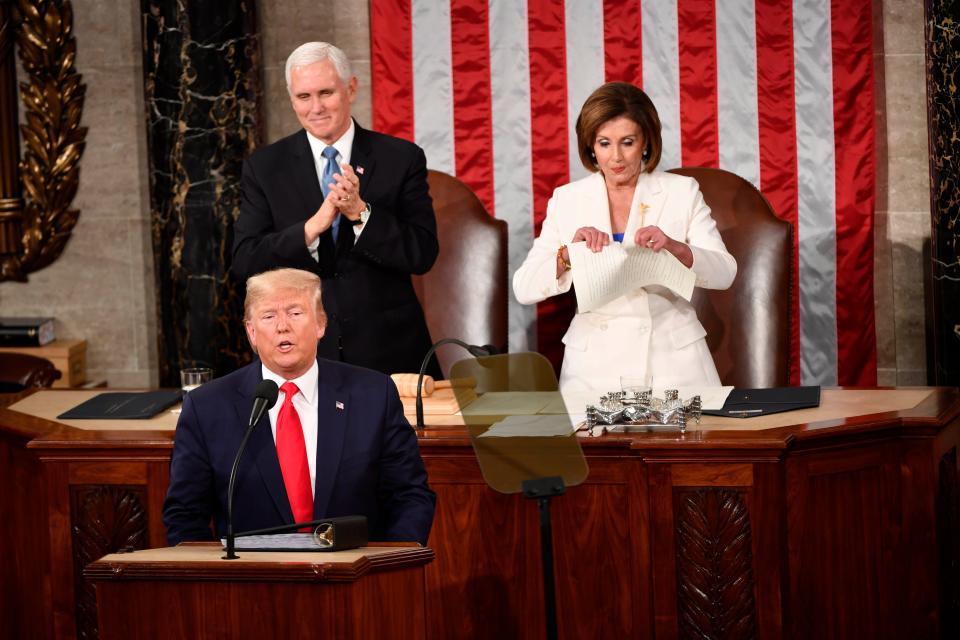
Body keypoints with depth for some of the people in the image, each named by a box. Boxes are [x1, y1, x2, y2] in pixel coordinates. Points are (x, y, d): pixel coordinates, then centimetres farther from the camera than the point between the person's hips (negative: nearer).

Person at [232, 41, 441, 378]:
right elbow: (244, 261, -6)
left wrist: (360, 212, -21)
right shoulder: (263, 167, 3)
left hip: (388, 351, 0)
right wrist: (313, 226, -20)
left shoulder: (402, 158, 0)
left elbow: (423, 254, -7)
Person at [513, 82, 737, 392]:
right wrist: (568, 254, -19)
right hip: (595, 364, 0)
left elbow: (724, 272, -2)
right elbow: (524, 288, 0)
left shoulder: (681, 192, 5)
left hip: (671, 358, 0)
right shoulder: (567, 200, 6)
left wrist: (675, 248, -21)